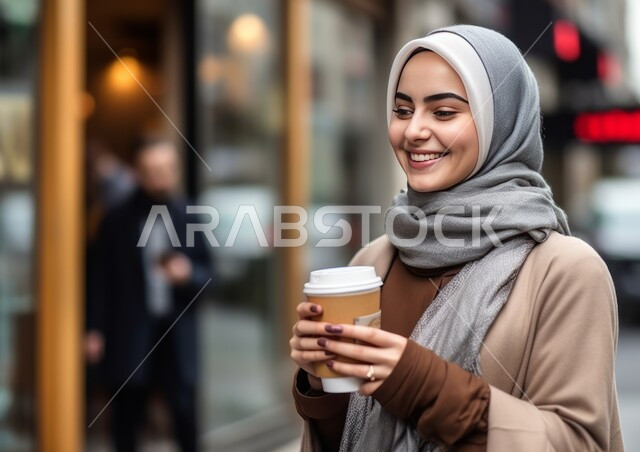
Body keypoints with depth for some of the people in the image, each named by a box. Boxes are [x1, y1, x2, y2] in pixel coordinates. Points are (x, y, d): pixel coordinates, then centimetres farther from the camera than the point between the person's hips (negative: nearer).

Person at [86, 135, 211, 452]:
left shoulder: (189, 217, 0)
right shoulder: (117, 220, 0)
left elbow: (208, 273, 6)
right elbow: (102, 278, 2)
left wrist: (188, 274, -16)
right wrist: (95, 330, 1)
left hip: (177, 332, 0)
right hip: (129, 333, 0)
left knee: (185, 411, 2)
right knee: (127, 415, 9)